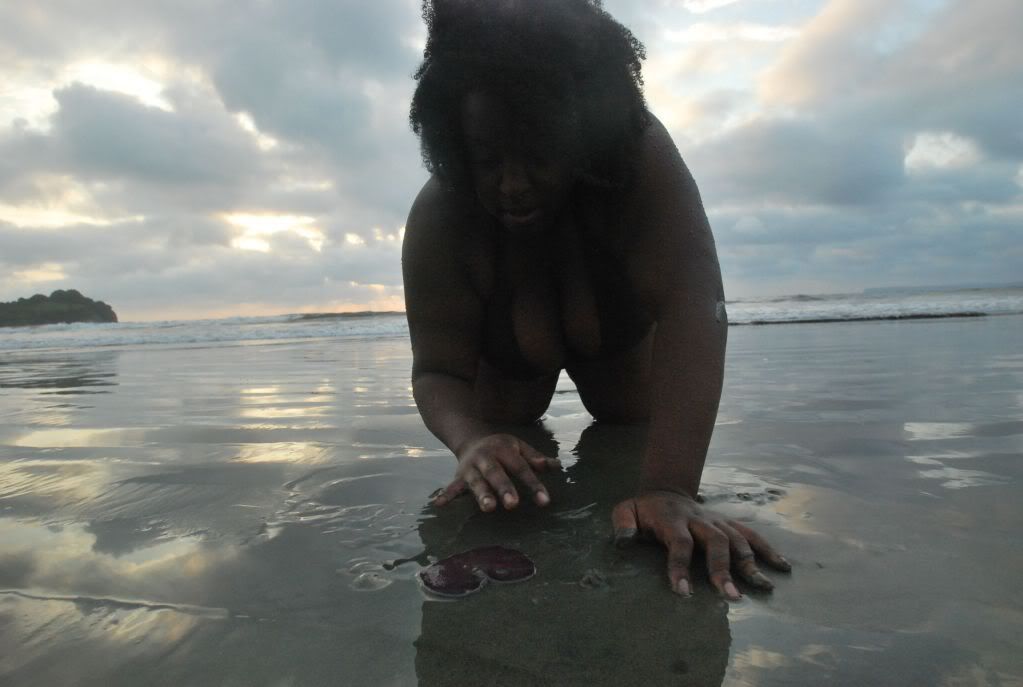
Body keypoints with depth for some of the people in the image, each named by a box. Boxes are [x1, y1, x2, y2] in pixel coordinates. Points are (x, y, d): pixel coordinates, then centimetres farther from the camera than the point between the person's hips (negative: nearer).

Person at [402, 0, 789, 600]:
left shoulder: (641, 158, -39)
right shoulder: (438, 218, -36)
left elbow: (694, 306, -49)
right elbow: (438, 370, -34)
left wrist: (671, 488, -60)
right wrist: (473, 440, -58)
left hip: (615, 338, 0)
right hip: (509, 352, 0)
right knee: (495, 464, 3)